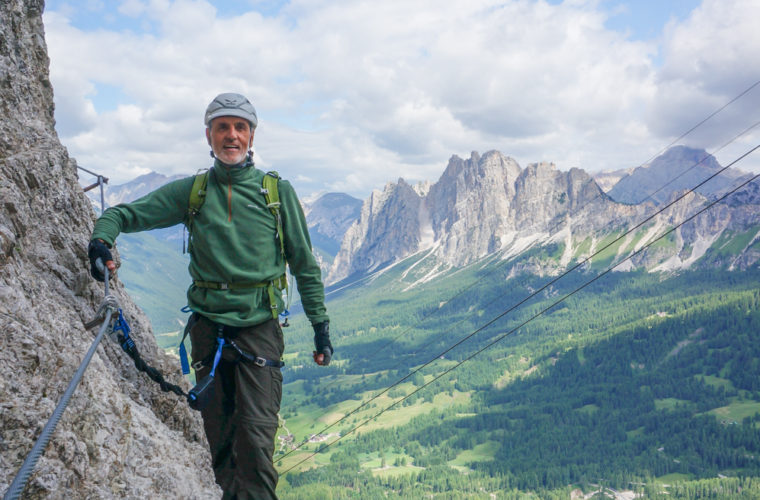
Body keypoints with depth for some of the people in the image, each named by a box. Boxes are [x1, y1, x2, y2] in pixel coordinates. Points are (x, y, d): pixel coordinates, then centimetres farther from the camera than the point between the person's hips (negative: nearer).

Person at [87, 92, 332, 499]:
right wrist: (101, 238, -14)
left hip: (259, 326, -2)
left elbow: (304, 264, 6)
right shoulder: (191, 191, 6)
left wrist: (320, 324, 3)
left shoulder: (277, 190, 3)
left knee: (256, 438, -12)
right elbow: (126, 214, 9)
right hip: (208, 326, 2)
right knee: (219, 436, 11)